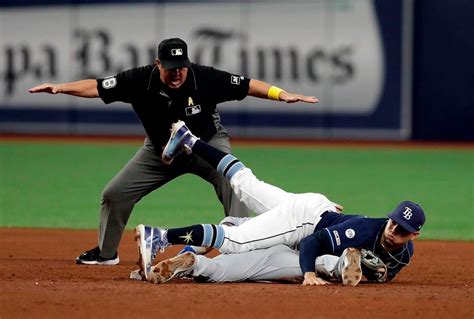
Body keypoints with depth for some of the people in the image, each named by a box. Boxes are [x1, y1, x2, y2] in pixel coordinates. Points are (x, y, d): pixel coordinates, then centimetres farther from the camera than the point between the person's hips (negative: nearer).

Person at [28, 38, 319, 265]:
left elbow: (248, 85, -26)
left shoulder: (205, 78, -29)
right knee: (115, 194, 3)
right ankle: (106, 253, 26)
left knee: (233, 185, -28)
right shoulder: (140, 81, -25)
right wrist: (59, 88, -37)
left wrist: (283, 95, -38)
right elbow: (97, 87, -24)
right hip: (161, 152, 2)